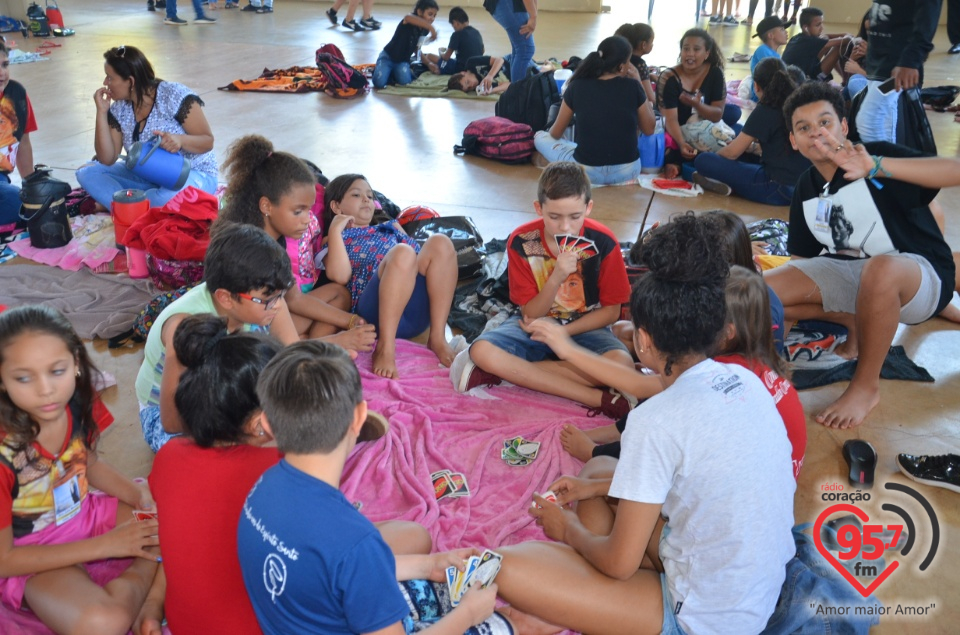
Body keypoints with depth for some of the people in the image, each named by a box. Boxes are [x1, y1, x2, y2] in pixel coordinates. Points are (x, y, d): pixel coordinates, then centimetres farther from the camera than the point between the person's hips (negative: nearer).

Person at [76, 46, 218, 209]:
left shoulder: (176, 96, -16)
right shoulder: (119, 110, 0)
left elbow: (208, 141, -15)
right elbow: (107, 160, -3)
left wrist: (180, 140, -37)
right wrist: (102, 112, -9)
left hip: (192, 174, -6)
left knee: (169, 197, -41)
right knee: (87, 172, -7)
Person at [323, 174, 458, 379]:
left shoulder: (390, 228, 35)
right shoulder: (334, 241, 20)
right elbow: (340, 276, -2)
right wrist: (335, 230, 3)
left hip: (416, 310, 5)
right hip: (375, 311, -5)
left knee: (440, 242, -19)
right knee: (402, 253, -32)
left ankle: (438, 337, -19)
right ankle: (385, 347, -30)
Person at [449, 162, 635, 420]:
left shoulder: (603, 243, -15)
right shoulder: (521, 241, -14)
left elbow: (611, 311, -6)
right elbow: (532, 314, -12)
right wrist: (556, 278, -31)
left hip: (584, 328, 0)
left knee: (622, 363, -33)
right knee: (482, 351, -30)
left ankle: (509, 372, -23)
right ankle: (597, 398, -30)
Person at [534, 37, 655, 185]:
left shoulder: (577, 87, -7)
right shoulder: (632, 87, -8)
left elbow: (555, 133, 6)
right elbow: (649, 129, 7)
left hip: (586, 171, -2)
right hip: (628, 170, 2)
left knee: (540, 137, 18)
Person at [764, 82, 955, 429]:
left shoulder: (876, 154, -15)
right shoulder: (806, 187, 3)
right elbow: (802, 258, 10)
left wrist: (876, 166, -38)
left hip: (921, 274, -6)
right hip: (849, 271, 6)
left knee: (880, 268, -43)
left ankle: (866, 386, -22)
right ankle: (853, 320, 8)